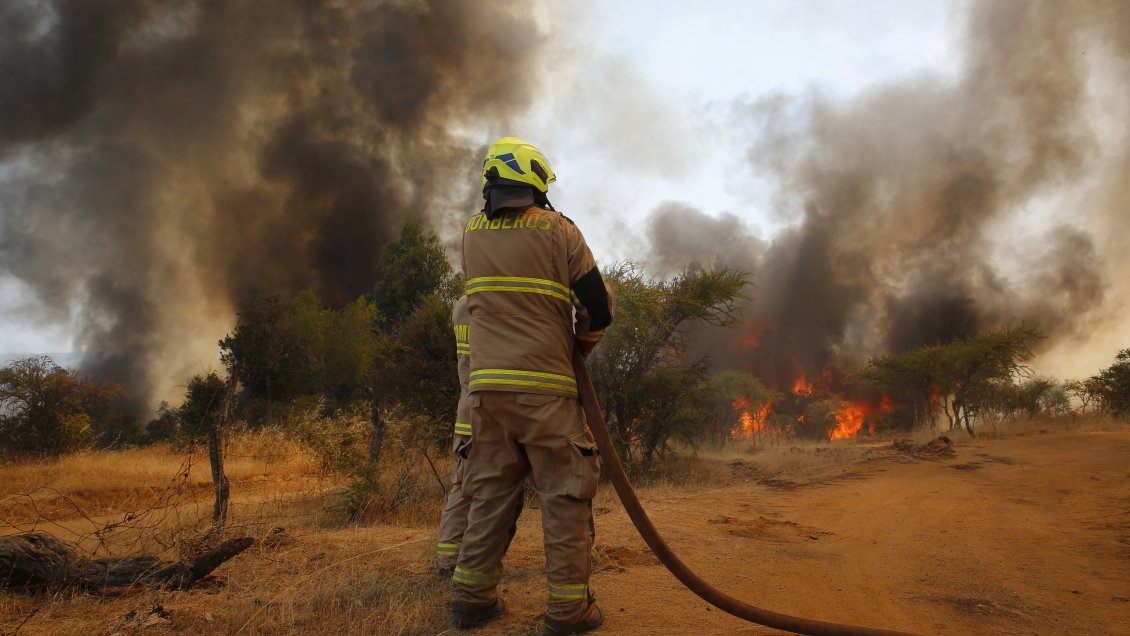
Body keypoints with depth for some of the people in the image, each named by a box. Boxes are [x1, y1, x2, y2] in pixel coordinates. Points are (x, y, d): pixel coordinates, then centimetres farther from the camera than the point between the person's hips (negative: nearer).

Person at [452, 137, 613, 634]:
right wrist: (583, 342, 16)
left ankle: (473, 595, 18)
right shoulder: (558, 230, -3)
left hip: (485, 383, 5)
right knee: (565, 494, 3)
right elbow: (599, 305, -2)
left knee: (489, 490, 13)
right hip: (545, 385, -4)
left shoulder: (471, 233, 9)